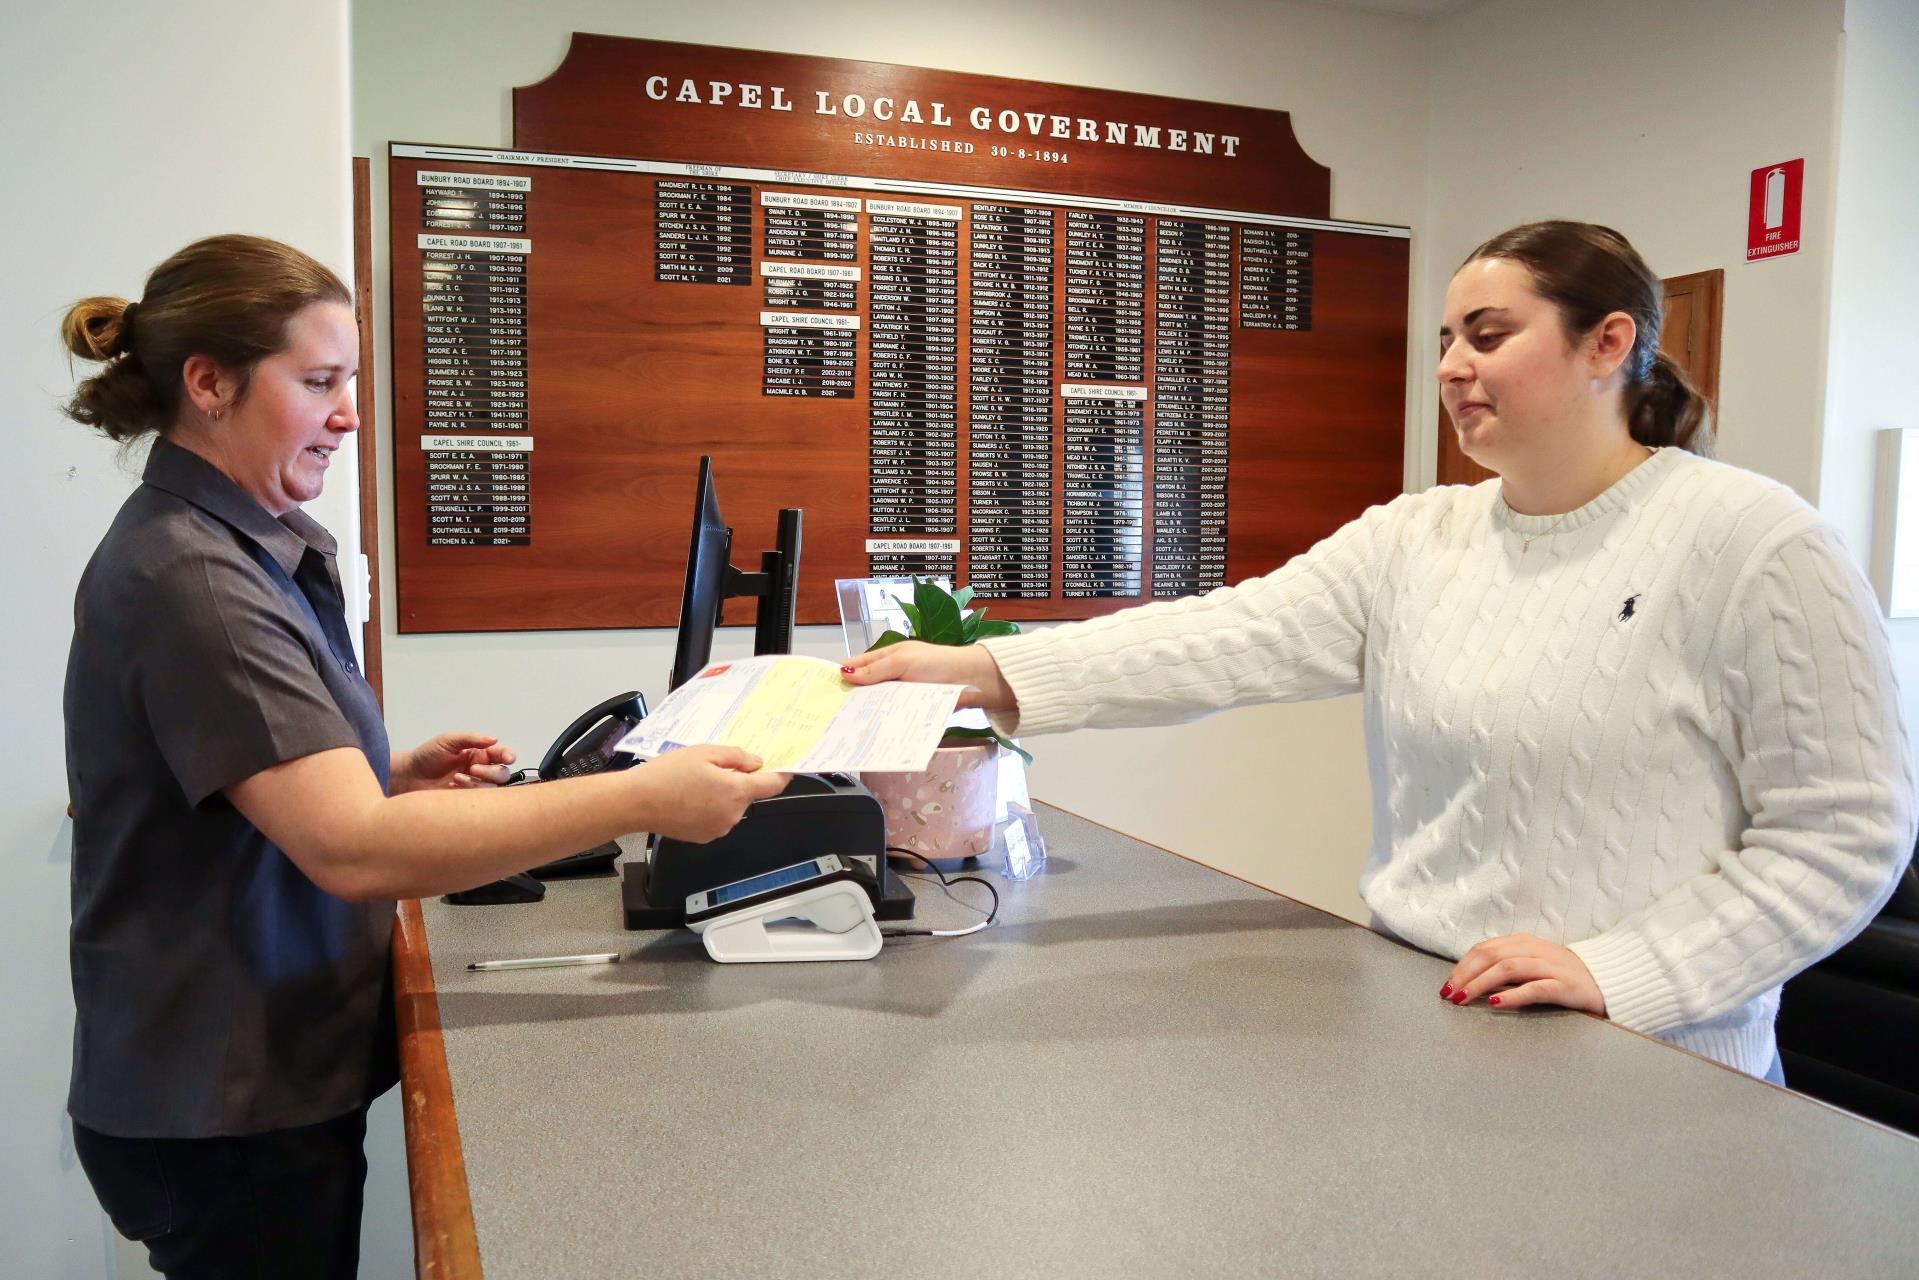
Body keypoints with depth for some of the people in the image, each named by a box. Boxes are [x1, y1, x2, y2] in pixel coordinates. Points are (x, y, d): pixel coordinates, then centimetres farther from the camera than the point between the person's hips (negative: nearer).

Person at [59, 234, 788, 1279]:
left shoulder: (228, 548, 9)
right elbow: (354, 850, -31)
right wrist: (642, 799, -32)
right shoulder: (188, 580, -22)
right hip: (228, 1113, -9)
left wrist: (398, 774, 1)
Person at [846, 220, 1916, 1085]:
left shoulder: (1757, 545, -9)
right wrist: (985, 670, -19)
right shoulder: (1415, 538, 3)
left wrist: (1611, 971, -17)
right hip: (1410, 1022, 4)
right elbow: (1234, 638, -8)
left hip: (1648, 1074, -3)